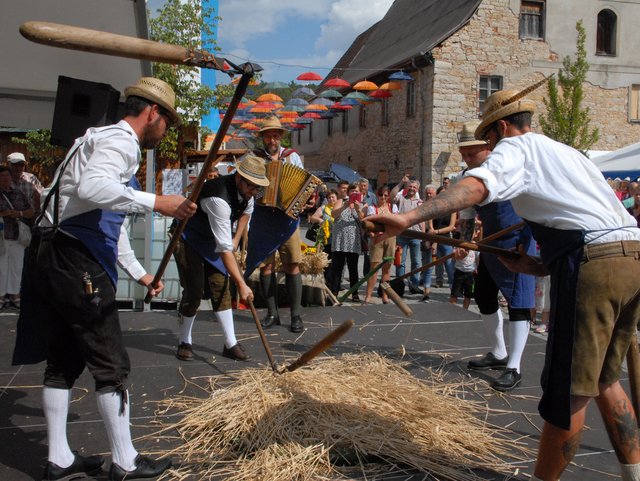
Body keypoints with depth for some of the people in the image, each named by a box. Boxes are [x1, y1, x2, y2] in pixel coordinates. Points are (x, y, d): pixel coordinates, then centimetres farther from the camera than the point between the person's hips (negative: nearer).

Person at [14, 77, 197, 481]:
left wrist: (140, 273, 36)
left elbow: (109, 223, 32)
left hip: (52, 259, 10)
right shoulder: (120, 140, -7)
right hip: (76, 263, -10)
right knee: (111, 364, -1)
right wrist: (157, 202, -28)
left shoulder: (108, 141, 27)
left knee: (65, 361, 15)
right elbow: (92, 187, -29)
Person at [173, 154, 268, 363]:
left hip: (211, 239, 7)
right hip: (187, 238, -7)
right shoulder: (219, 198, -38)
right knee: (194, 290, -12)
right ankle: (185, 343, 8)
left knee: (221, 288, 1)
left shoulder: (246, 191, -12)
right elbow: (224, 248, -40)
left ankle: (230, 344, 4)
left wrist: (236, 240, 4)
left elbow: (246, 211, 15)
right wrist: (241, 284, -40)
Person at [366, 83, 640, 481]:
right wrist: (541, 266, 20)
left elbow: (476, 186, -18)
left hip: (594, 264, -9)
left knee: (570, 390, 0)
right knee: (603, 379, 22)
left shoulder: (517, 147, 4)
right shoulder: (568, 152, 29)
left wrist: (409, 218, -27)